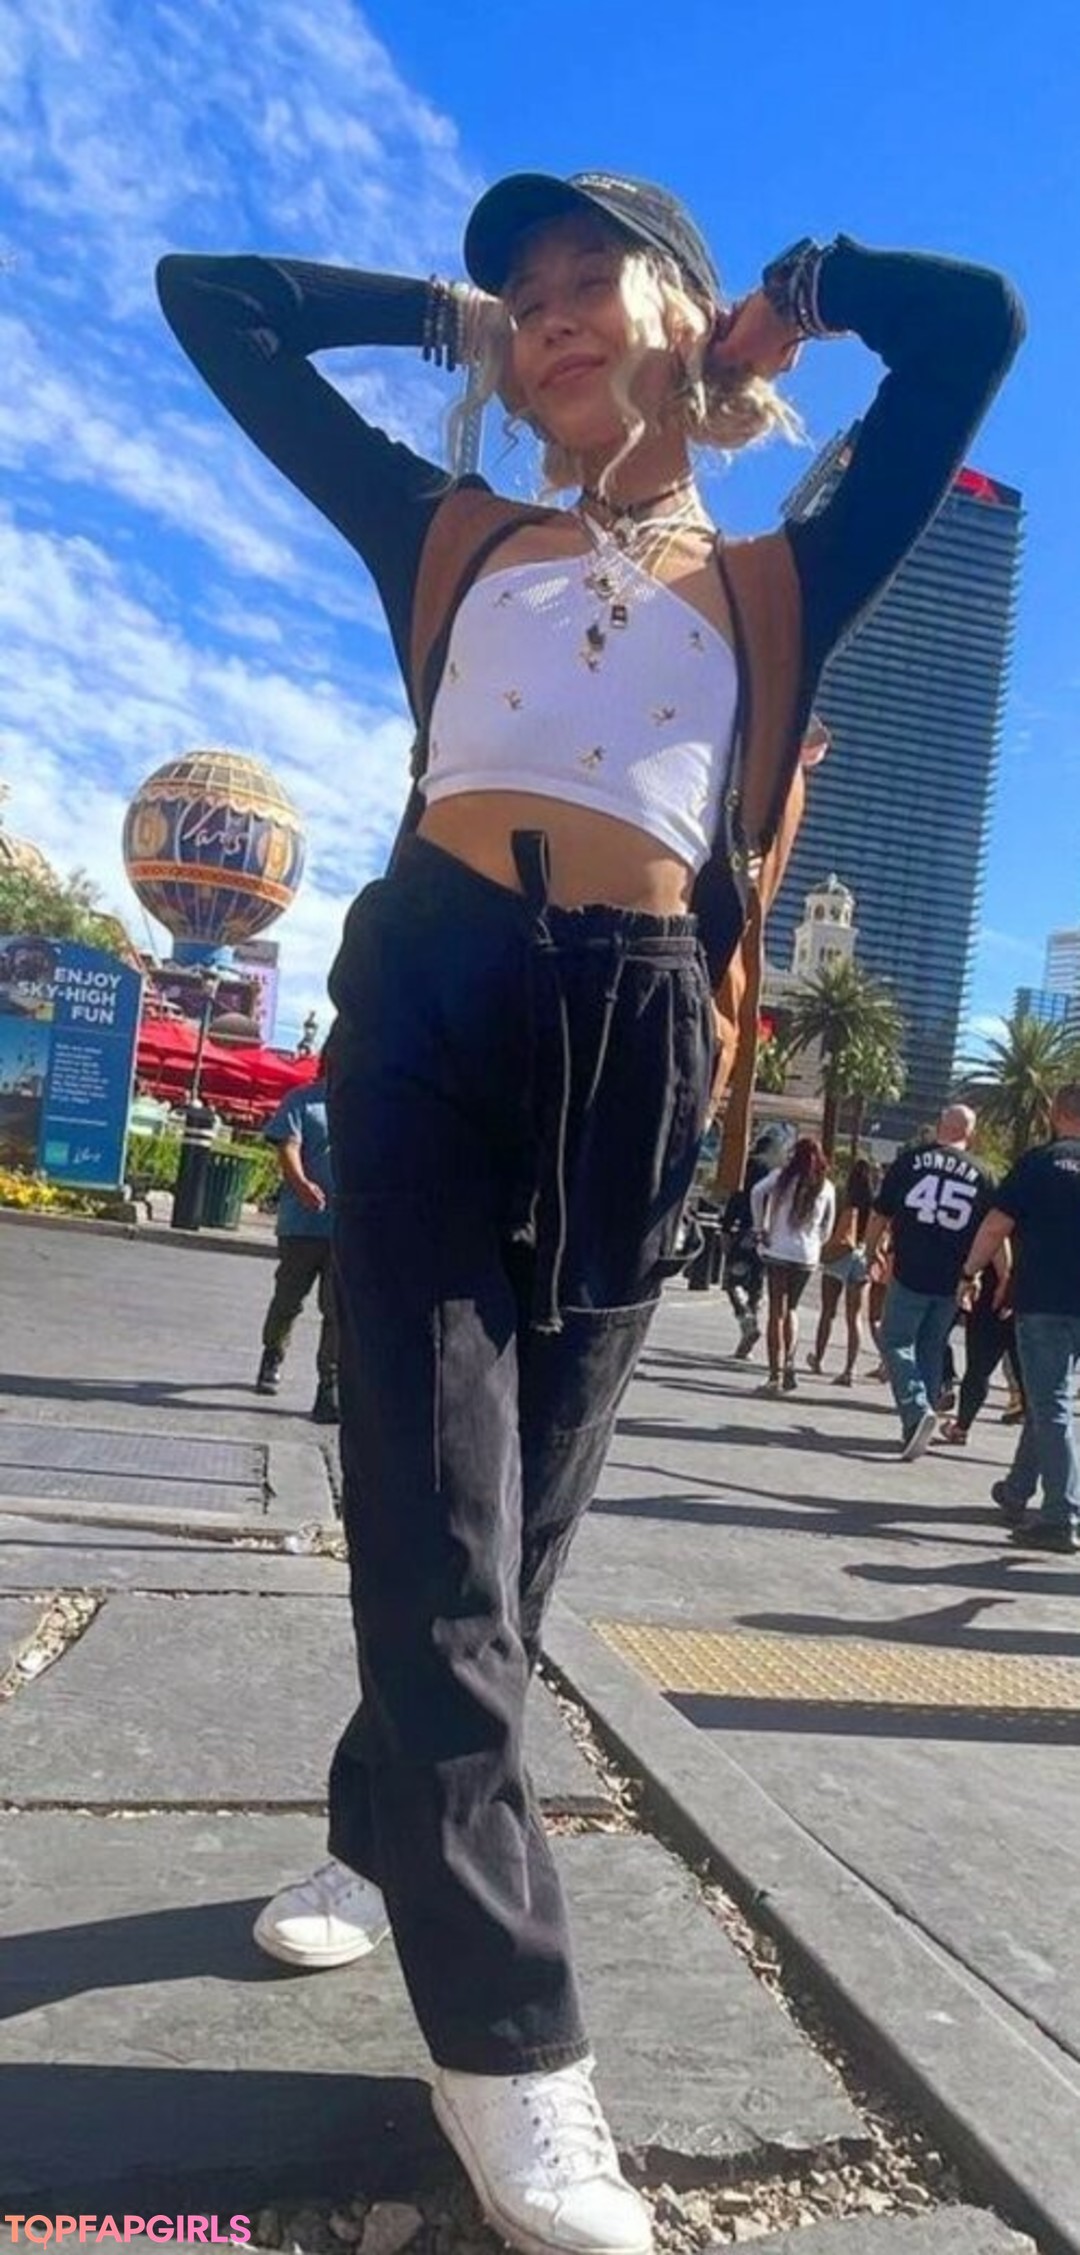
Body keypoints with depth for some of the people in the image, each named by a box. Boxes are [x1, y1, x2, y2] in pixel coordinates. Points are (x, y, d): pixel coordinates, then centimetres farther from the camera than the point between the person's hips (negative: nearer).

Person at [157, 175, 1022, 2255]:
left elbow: (980, 324, 16)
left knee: (521, 1498, 8)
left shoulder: (769, 586, 18)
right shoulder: (450, 531, 21)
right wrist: (449, 320, 26)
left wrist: (782, 302, 28)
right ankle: (508, 2031, -1)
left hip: (637, 1039, 0)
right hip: (435, 995, 0)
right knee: (436, 1495, -8)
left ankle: (387, 1832, 31)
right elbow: (209, 298, 27)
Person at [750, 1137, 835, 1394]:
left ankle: (776, 1374, -6)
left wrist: (761, 1228, -8)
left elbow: (757, 1192, -16)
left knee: (777, 1312, 0)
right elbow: (827, 1225, 10)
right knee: (791, 1309, 20)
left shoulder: (783, 1176, -2)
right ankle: (788, 1363, 6)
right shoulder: (826, 1187, 6)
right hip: (808, 1256, 3)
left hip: (778, 1251, -3)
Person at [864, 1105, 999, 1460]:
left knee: (895, 1341, 5)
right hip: (952, 1283, 3)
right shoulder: (980, 1175, 5)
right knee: (932, 1350, 15)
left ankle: (917, 1410, -15)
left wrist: (871, 1253, 16)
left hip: (910, 1274, -3)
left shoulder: (910, 1159, -1)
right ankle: (916, 1428, 18)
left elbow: (880, 1214, 2)